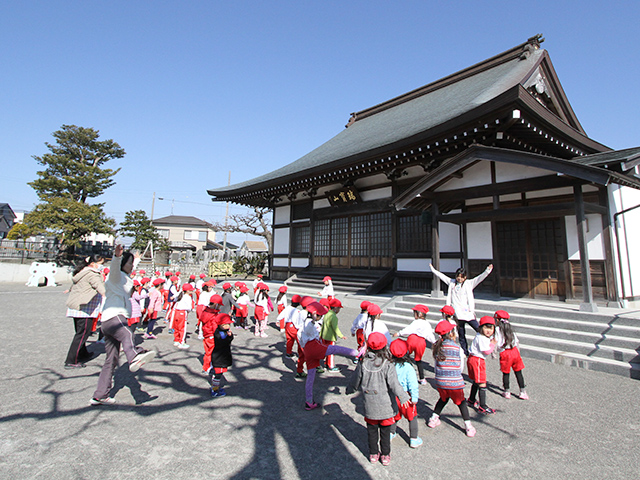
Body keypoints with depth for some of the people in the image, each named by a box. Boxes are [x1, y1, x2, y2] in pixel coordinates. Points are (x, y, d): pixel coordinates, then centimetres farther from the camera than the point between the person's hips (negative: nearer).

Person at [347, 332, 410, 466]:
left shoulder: (363, 364, -10)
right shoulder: (387, 366, -18)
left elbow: (355, 380, 2)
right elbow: (394, 384, -20)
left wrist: (349, 390, 20)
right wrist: (403, 397, -11)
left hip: (370, 405, 2)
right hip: (385, 405, -1)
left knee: (372, 429, 19)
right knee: (385, 431, 16)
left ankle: (373, 454, 31)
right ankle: (385, 455, 28)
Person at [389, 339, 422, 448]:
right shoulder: (408, 368, -20)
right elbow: (413, 384, -19)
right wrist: (414, 398, -11)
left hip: (393, 395, 4)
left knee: (395, 414, 24)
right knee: (412, 417, 15)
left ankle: (391, 433, 37)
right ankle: (413, 440, 24)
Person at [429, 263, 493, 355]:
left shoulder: (469, 283, 3)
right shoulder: (451, 283, 10)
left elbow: (480, 278, -7)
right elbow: (441, 275, 16)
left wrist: (488, 270, -20)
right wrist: (432, 269, 20)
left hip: (468, 313, -2)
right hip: (458, 315, 2)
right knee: (461, 335, 10)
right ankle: (465, 352, 20)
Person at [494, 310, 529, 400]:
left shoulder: (497, 329, -3)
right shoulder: (510, 329, 13)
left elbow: (495, 342, -9)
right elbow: (517, 342, 16)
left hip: (505, 353, -5)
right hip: (515, 352, 5)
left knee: (506, 373, 7)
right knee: (518, 372, 12)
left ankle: (507, 392, 16)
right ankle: (522, 392, 16)